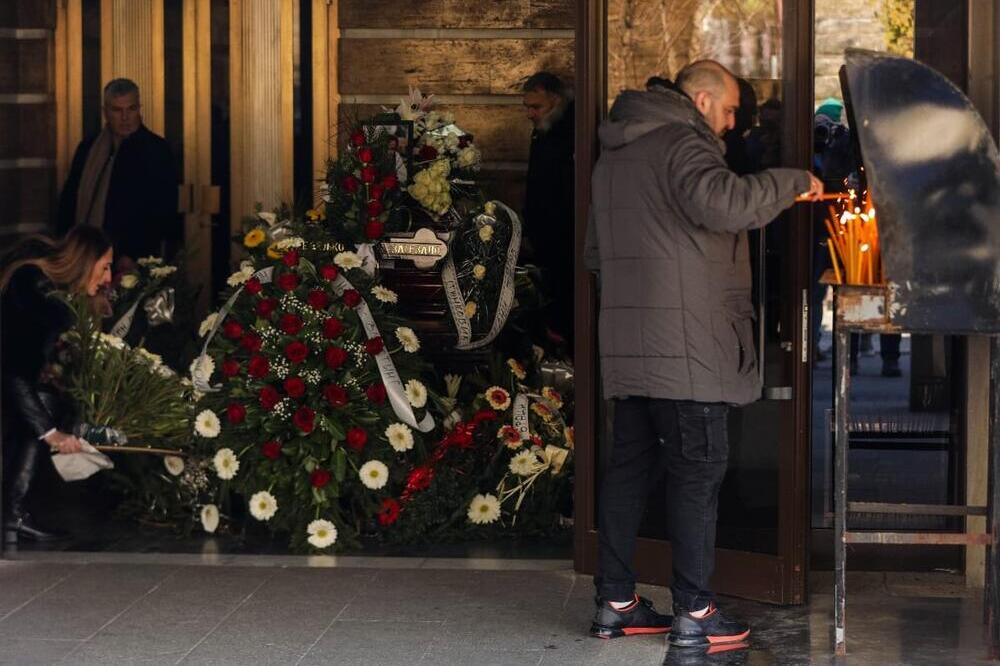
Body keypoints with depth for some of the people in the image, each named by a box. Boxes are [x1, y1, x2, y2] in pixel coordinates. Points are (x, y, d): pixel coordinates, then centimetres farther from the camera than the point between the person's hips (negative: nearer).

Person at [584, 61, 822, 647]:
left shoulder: (616, 153, 21)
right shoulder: (682, 144, -10)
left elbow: (597, 252, 28)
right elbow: (723, 201, -30)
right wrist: (792, 181, -17)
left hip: (628, 346, 9)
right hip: (684, 345, -9)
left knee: (630, 462, 11)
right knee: (698, 468, -4)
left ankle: (616, 602, 14)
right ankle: (694, 613, -3)